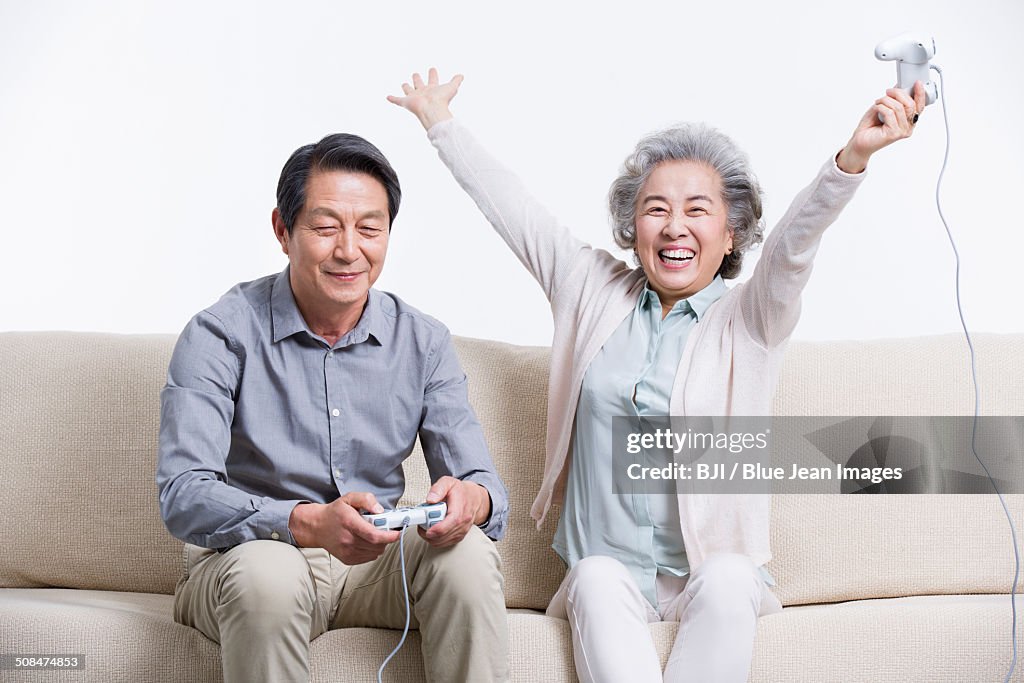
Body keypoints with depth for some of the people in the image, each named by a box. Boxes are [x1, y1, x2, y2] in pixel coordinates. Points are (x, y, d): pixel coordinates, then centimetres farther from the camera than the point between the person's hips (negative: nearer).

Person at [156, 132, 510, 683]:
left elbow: (483, 485, -3)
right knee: (267, 573, -36)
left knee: (467, 553, -26)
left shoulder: (424, 343, 1)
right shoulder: (221, 336, -11)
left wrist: (470, 500, -30)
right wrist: (310, 524, -40)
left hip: (374, 561, 3)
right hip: (246, 554, -3)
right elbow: (183, 496, -22)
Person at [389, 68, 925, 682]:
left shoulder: (752, 320, 1)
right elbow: (512, 208, 17)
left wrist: (855, 156, -37)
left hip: (715, 567, -2)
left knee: (728, 581, -34)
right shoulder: (594, 292, 11)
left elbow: (793, 244, -18)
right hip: (607, 566, 2)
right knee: (597, 582, -31)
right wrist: (440, 122, 23)